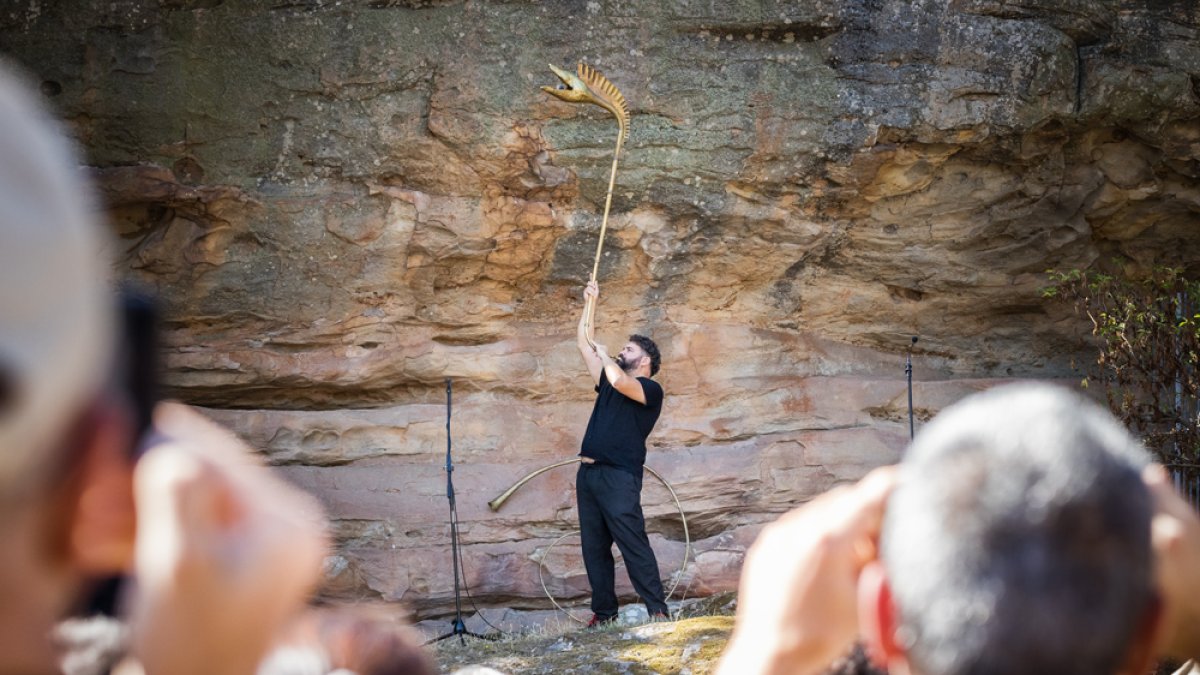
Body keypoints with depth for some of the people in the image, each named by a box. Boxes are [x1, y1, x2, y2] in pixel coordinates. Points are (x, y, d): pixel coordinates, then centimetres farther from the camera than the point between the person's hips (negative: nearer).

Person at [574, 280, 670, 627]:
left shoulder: (650, 390, -1)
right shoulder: (608, 383, 21)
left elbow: (618, 380, -21)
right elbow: (583, 344, 24)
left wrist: (604, 354, -2)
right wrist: (589, 303, 20)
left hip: (619, 477, -8)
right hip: (589, 473, 8)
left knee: (633, 544, -11)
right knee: (594, 548, 6)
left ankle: (657, 610, -8)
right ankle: (603, 612, 10)